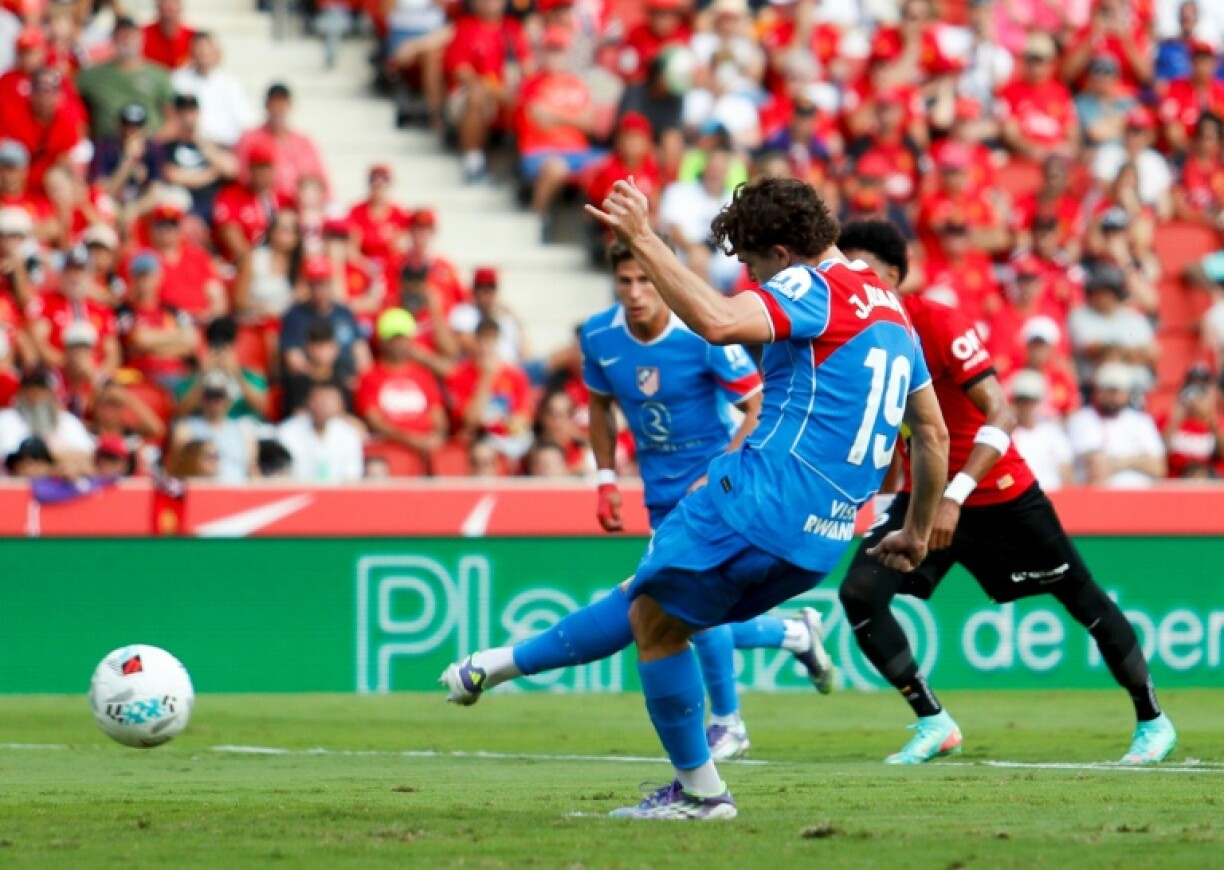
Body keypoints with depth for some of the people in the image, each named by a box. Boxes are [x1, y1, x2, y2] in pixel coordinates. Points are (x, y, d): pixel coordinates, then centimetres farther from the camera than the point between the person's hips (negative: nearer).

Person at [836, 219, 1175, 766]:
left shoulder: (940, 325, -23)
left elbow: (1001, 417, -29)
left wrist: (954, 497, -37)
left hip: (997, 491, -5)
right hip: (925, 493, 5)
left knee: (1080, 597, 4)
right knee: (859, 593, -15)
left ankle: (1152, 720, 22)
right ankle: (933, 725, -5)